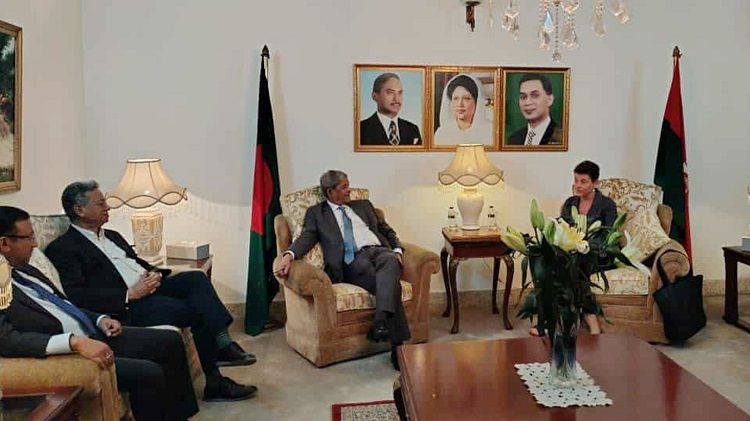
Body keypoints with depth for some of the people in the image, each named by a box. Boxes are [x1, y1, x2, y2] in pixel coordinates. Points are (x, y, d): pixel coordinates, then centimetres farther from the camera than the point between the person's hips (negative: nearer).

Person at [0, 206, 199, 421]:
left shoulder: (25, 270, 13)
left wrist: (100, 319, 5)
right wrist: (75, 342, -34)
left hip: (93, 334, 10)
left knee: (171, 340, 7)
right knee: (148, 373, -25)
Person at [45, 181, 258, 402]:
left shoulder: (112, 236, 24)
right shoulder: (62, 249, -3)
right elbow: (77, 297, -14)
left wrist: (154, 273, 2)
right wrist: (129, 295, -19)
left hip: (149, 287, 8)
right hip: (126, 308, -8)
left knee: (197, 278, -17)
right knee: (198, 311, -22)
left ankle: (223, 344, -23)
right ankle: (215, 382, -9)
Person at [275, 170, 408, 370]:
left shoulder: (364, 205, 31)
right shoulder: (316, 213, 20)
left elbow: (387, 230, 29)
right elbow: (307, 237, 4)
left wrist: (397, 250, 8)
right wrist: (289, 255, -19)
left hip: (379, 250, 3)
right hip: (352, 260, -3)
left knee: (390, 262, -37)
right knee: (390, 284, -33)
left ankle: (381, 323, -50)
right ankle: (398, 345, -34)